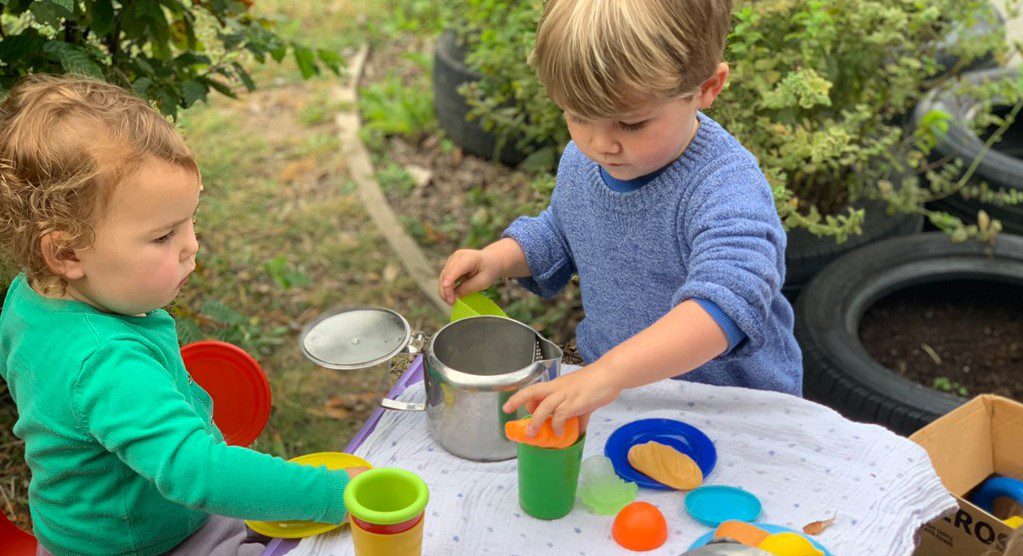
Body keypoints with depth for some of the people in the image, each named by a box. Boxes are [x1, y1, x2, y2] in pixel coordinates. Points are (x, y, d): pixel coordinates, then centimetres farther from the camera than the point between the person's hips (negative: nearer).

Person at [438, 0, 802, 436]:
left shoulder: (727, 189, -28)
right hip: (610, 387, 6)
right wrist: (499, 258, -1)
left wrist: (610, 372, -53)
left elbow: (727, 303, -43)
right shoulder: (581, 160, -2)